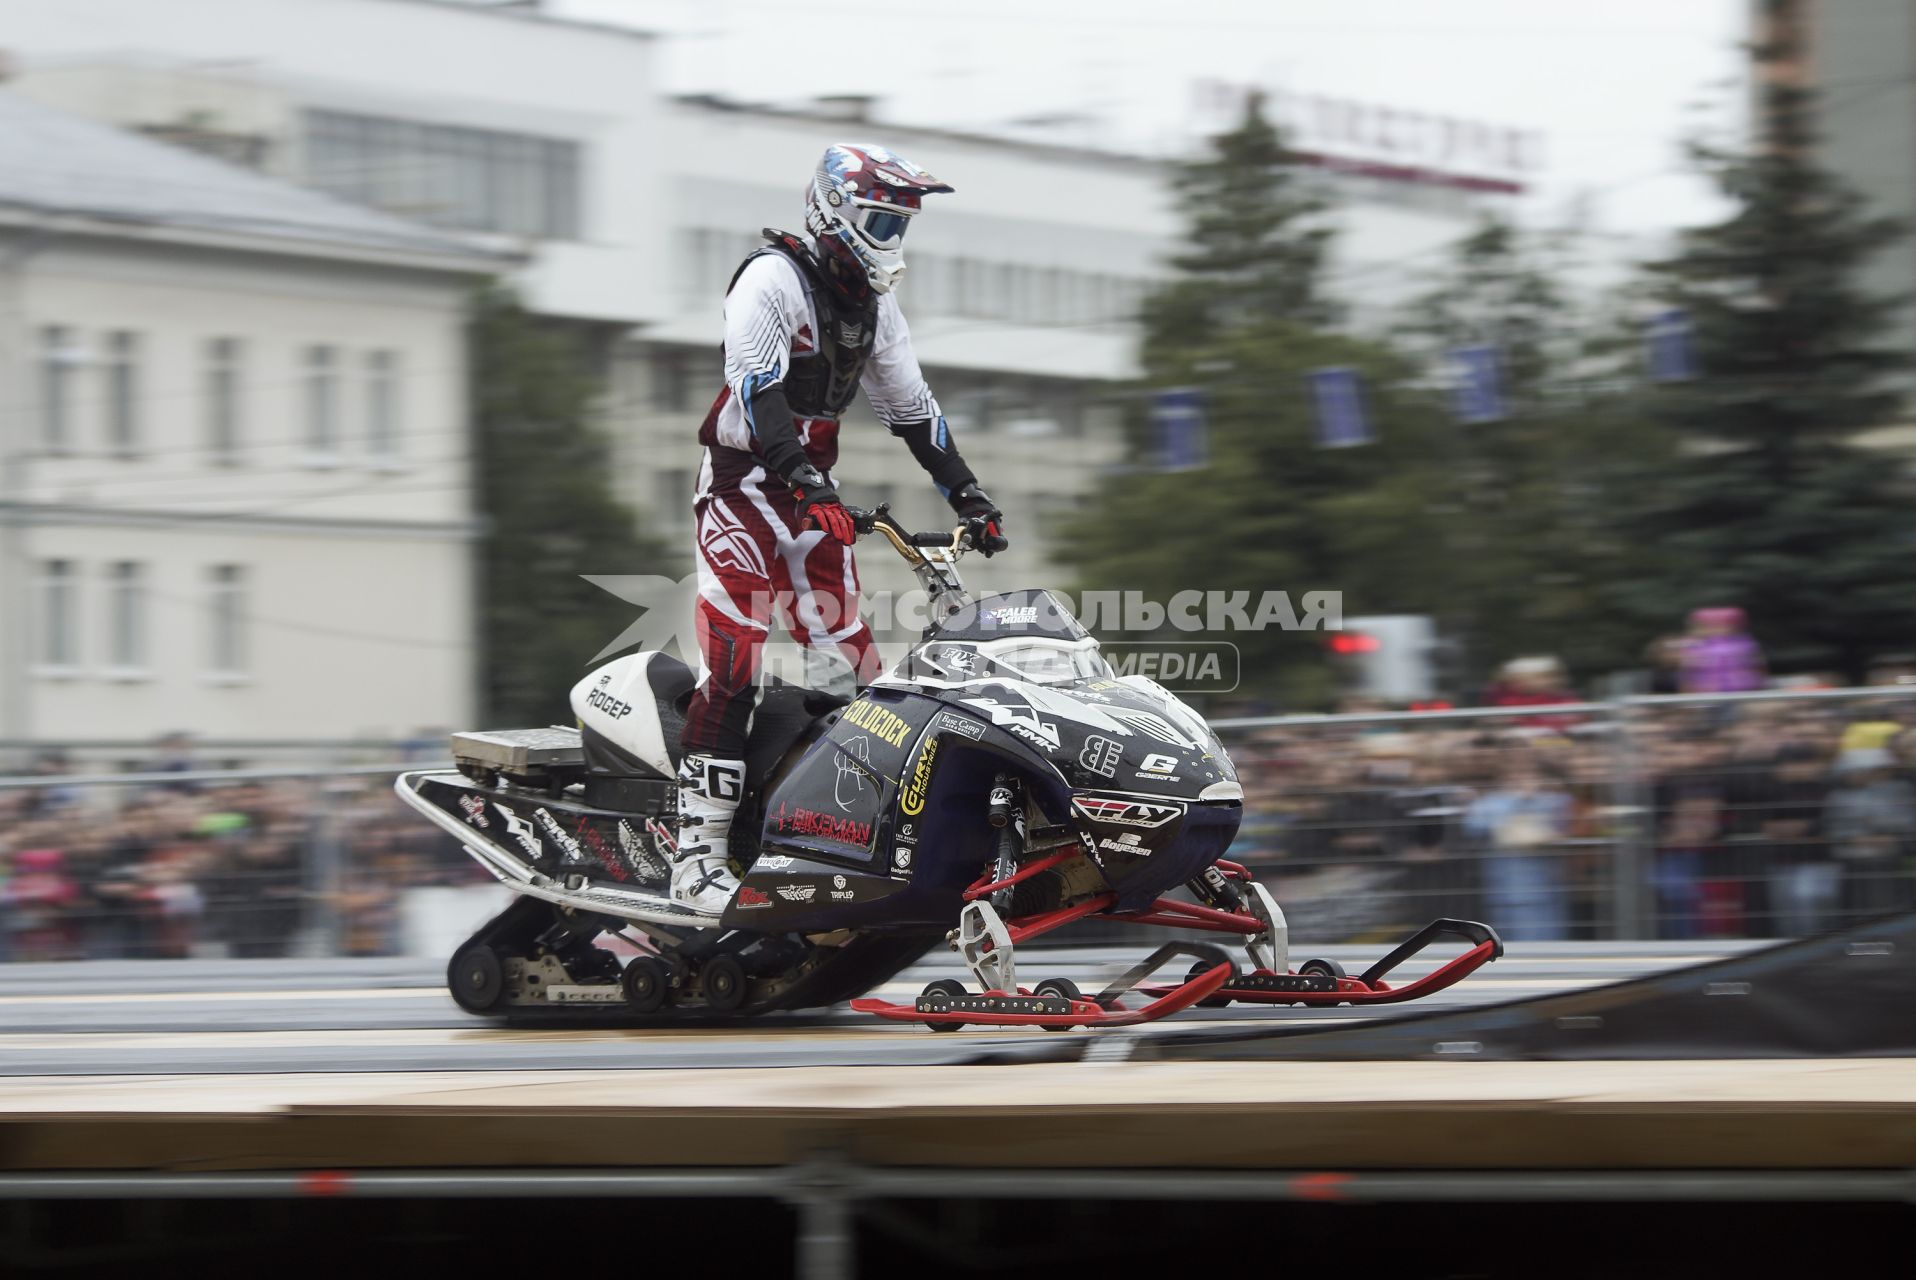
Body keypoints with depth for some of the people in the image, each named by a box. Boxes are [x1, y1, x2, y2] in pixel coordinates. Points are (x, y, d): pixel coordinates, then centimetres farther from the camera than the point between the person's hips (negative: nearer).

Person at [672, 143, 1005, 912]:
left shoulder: (872, 302, 14)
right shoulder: (772, 279, -12)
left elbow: (912, 408, 21)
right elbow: (756, 385, -26)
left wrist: (967, 495, 15)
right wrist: (799, 473, -38)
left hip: (813, 491, 8)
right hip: (743, 484, -8)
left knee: (854, 664, 0)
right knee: (733, 666, -16)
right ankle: (699, 855, -19)